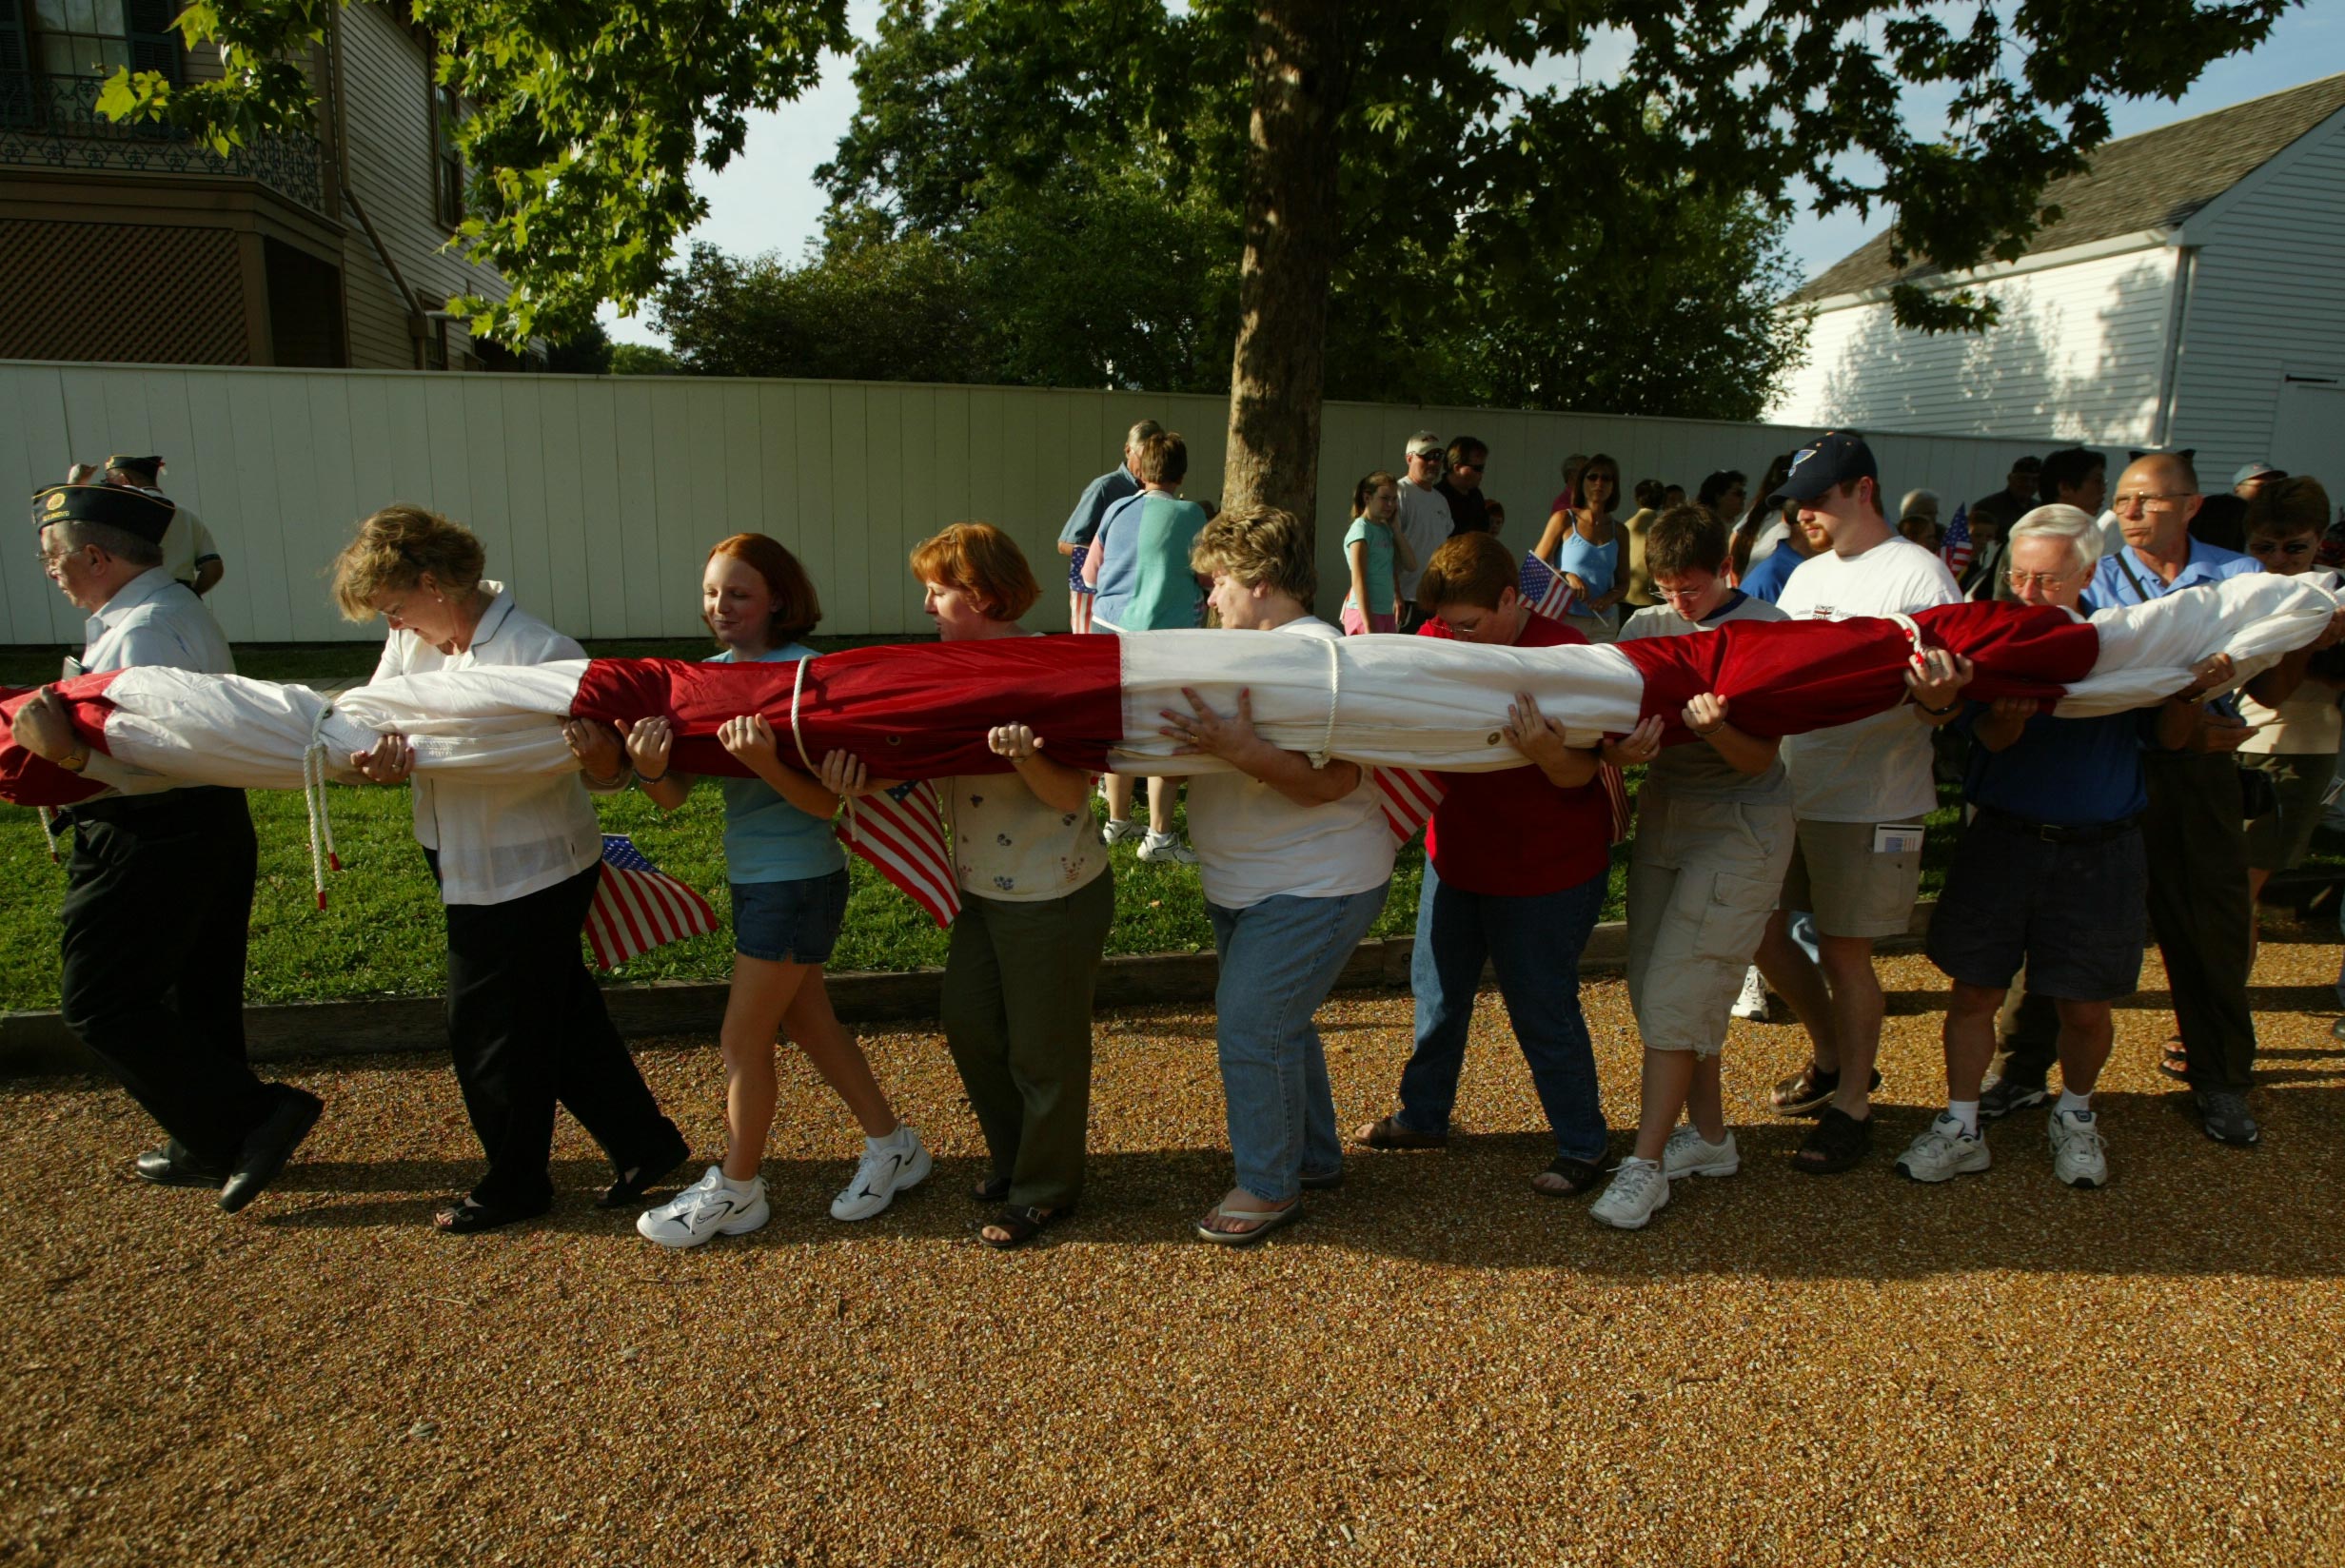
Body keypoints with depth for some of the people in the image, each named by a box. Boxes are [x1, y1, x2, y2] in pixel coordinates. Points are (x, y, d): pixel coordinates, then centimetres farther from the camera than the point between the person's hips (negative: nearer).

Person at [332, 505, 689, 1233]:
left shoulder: (540, 654, -23)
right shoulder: (414, 641, 1)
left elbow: (610, 775, -21)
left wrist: (599, 753, -45)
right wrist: (378, 752, -30)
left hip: (525, 873, -8)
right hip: (473, 867, 8)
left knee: (491, 1030, 7)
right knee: (563, 1015, 18)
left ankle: (514, 1184, 30)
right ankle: (644, 1143, 33)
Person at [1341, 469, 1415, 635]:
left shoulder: (1386, 529, 13)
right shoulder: (1360, 529, -8)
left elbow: (1411, 565, 12)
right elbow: (1358, 581, -14)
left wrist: (1396, 529, 7)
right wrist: (1368, 626, -20)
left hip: (1387, 613, 7)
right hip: (1365, 613, -7)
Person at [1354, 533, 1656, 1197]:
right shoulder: (1440, 638, -4)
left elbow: (1581, 773, -20)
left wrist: (1547, 754, -42)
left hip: (1545, 869, -6)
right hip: (1456, 852, 7)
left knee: (1542, 1008, 3)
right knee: (1437, 989, 18)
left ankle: (1582, 1147, 23)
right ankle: (1423, 1115, 38)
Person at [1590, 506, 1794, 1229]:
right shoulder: (1646, 627, 8)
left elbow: (1761, 757, -13)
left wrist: (1716, 729, -33)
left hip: (1738, 830, -6)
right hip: (1662, 816, 6)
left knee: (1675, 991, -9)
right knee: (1653, 986, 8)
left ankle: (1646, 1164, -1)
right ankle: (1708, 1135, 25)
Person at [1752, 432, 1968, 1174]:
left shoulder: (1918, 573, -8)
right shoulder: (1807, 574, 14)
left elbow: (1951, 697, -13)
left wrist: (1937, 700, -36)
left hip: (1869, 802, -7)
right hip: (1788, 787, 7)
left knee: (1843, 951, 1)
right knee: (1759, 927, 10)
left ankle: (1852, 1106, 18)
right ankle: (1832, 1057, 33)